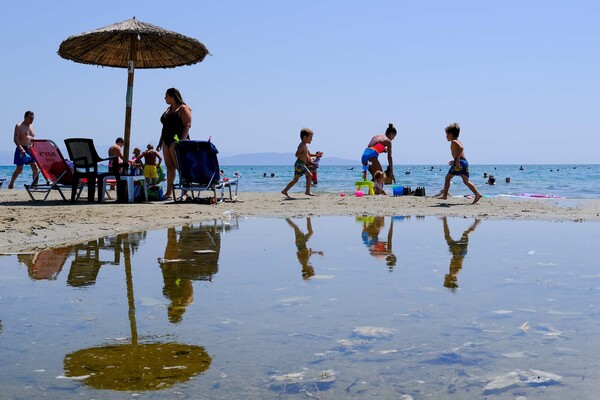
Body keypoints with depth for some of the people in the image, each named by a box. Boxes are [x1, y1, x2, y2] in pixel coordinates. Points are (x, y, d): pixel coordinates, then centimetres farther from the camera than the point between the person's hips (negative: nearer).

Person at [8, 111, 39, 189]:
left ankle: (34, 183, 1)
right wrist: (21, 149, -28)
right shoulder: (19, 126, -6)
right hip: (21, 149, -6)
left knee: (35, 167, -5)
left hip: (30, 149, 6)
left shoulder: (31, 126, 15)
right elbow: (15, 139, -15)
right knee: (19, 169, -4)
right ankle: (11, 184, 10)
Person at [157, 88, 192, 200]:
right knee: (169, 166, 6)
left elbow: (187, 125, -14)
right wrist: (160, 142, 19)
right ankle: (169, 192, 7)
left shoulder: (183, 109, -5)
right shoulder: (168, 109, 20)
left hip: (177, 141, -9)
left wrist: (182, 141, -23)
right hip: (167, 141, 9)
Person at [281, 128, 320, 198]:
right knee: (309, 175, -14)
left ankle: (285, 191, 15)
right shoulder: (302, 145, -13)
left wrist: (316, 155, 18)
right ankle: (308, 191, -12)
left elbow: (309, 154, 30)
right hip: (299, 164, -10)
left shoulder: (305, 146, 19)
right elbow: (297, 154, -22)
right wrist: (305, 155, -30)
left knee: (295, 180, 12)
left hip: (302, 165, 10)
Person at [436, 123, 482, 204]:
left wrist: (457, 159, -25)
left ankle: (444, 195, 5)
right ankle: (477, 193, -10)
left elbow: (461, 148, -23)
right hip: (465, 162, 9)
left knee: (447, 178, 3)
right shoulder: (458, 141, 24)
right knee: (466, 181, 3)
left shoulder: (454, 142, -5)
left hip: (460, 163, -9)